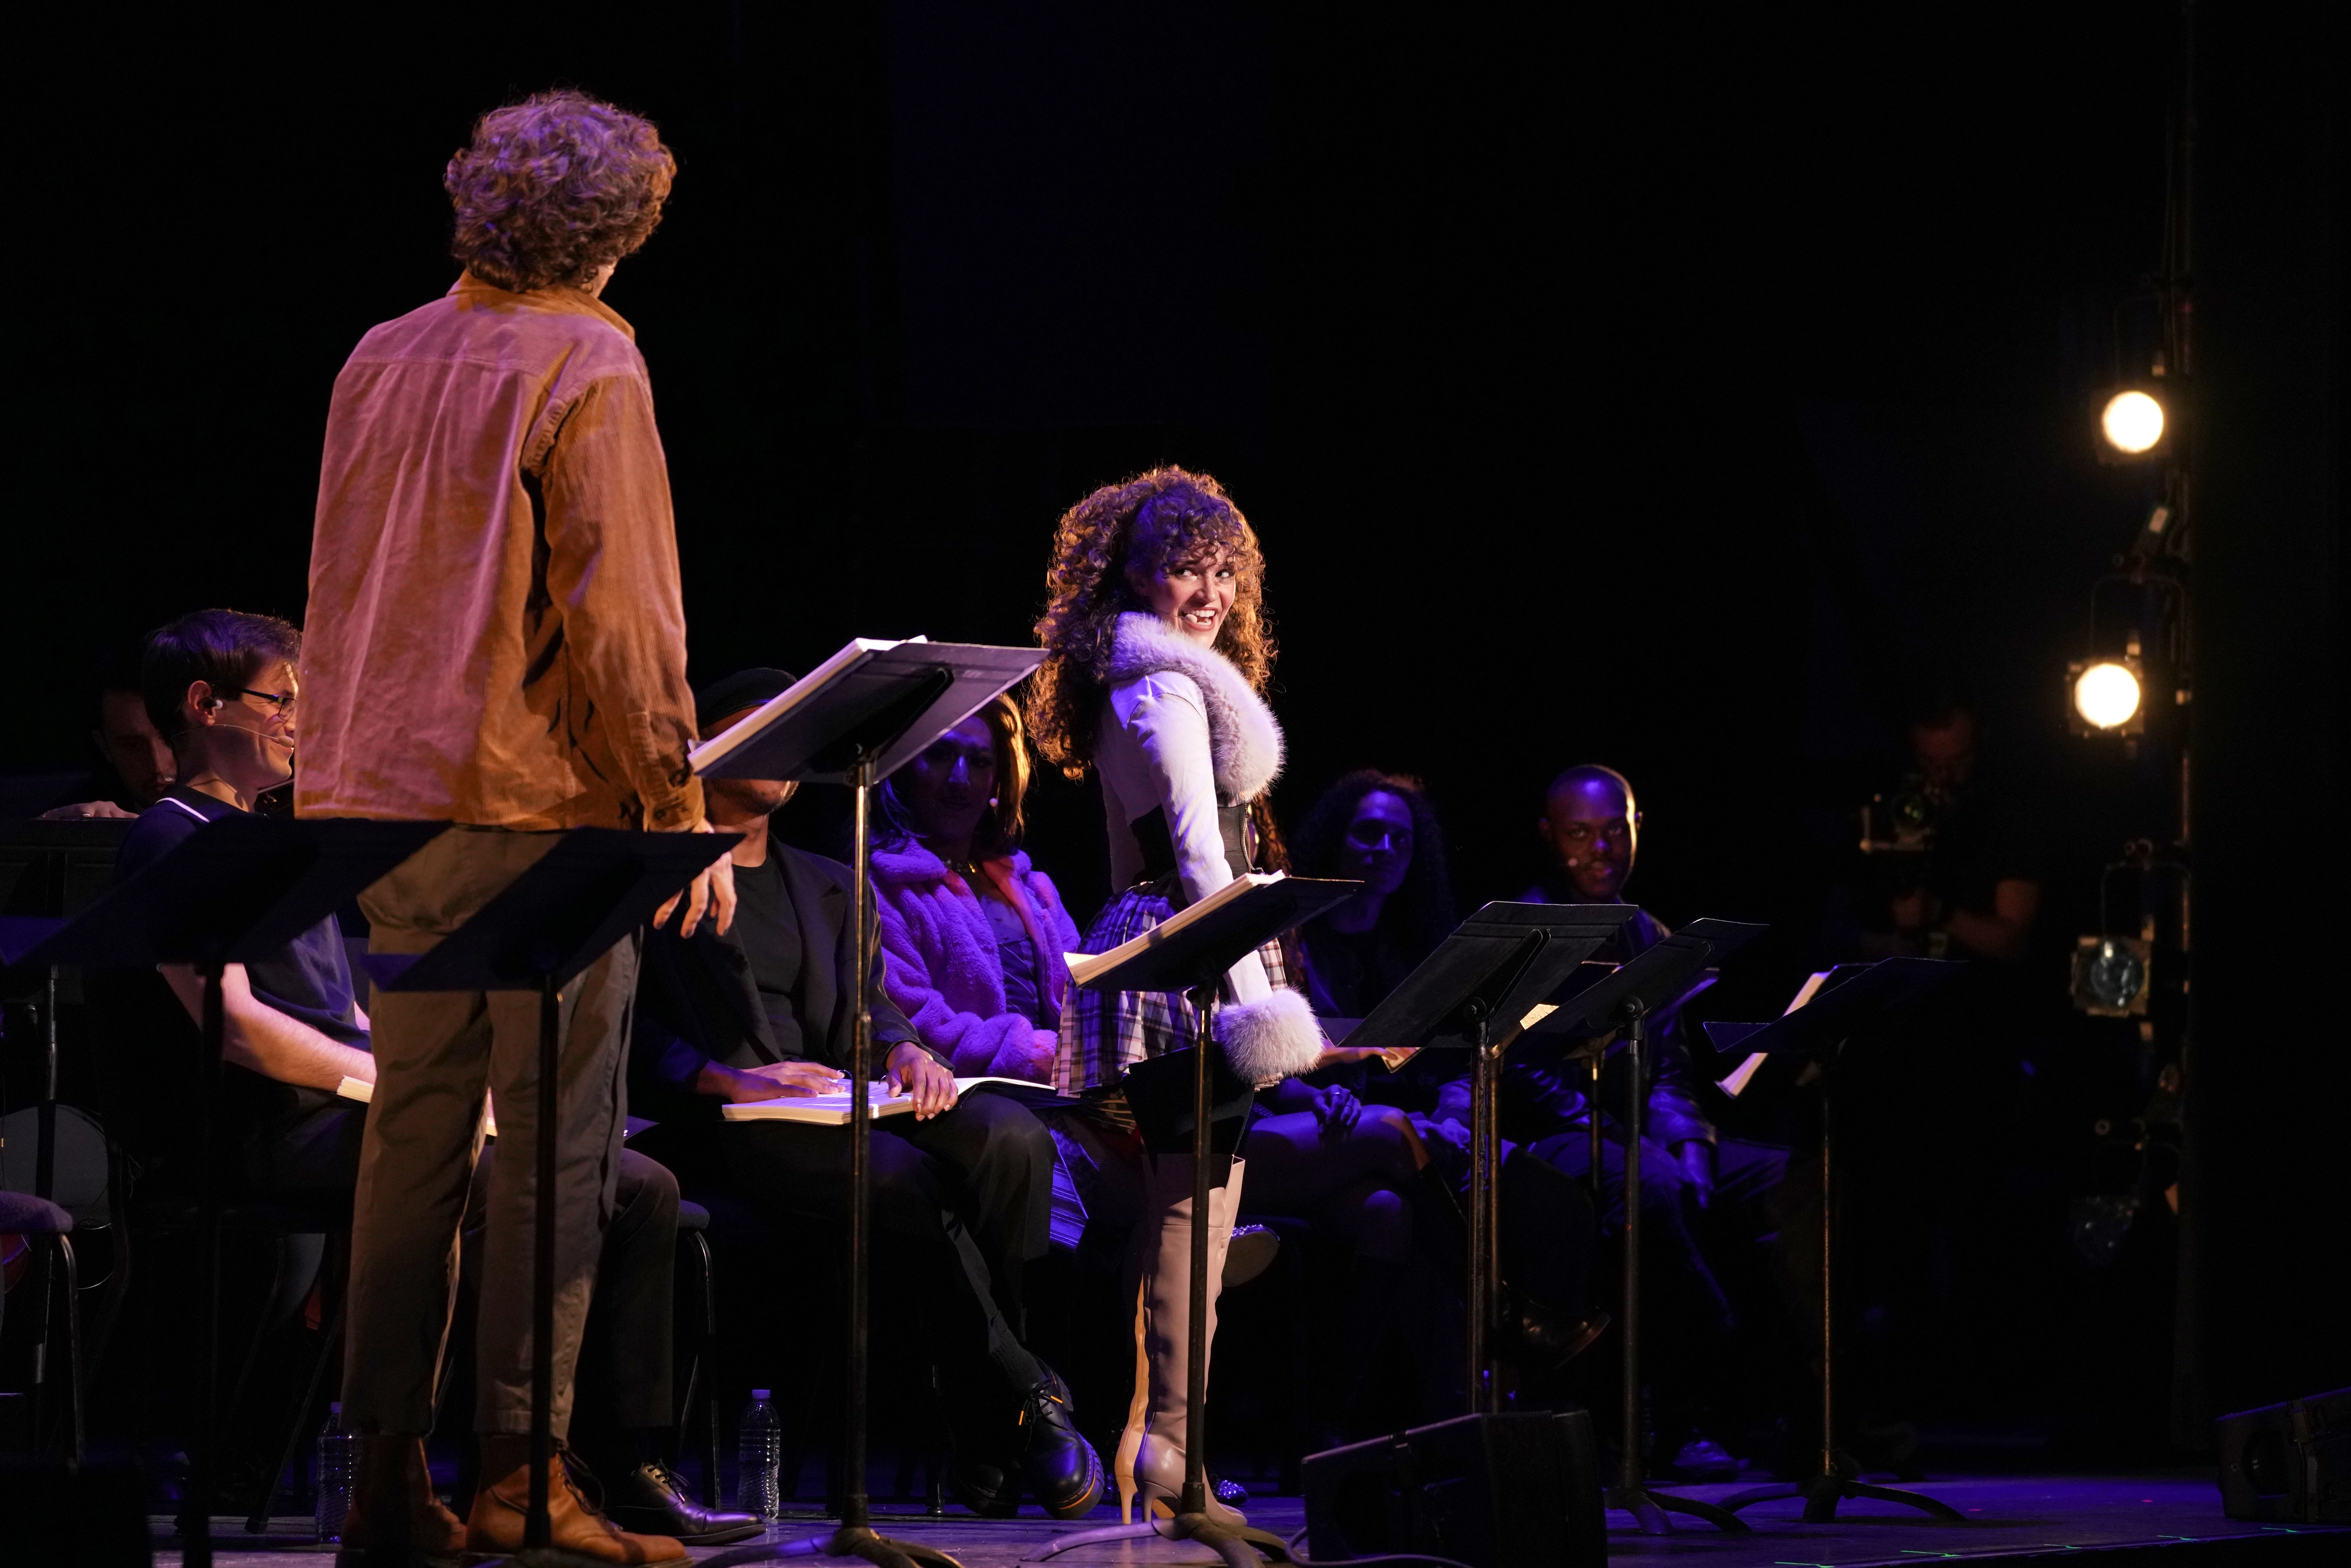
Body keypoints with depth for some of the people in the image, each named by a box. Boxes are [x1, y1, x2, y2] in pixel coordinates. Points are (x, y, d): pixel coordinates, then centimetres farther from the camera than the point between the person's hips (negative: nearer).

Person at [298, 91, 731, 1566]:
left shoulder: (382, 362, 13)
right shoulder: (588, 369, -9)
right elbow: (618, 614, -13)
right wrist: (680, 807, -9)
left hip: (388, 802, 7)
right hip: (540, 806, -7)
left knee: (415, 1131, 9)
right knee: (559, 1147, -4)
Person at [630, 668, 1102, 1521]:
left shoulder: (825, 884, 30)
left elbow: (868, 1003, 19)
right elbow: (632, 1031, -4)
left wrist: (905, 1049, -6)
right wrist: (728, 1079, -20)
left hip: (832, 1102, 6)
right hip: (726, 1123, -6)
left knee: (1012, 1137, -23)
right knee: (910, 1178, -33)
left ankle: (988, 1448, -24)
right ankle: (1027, 1409, -24)